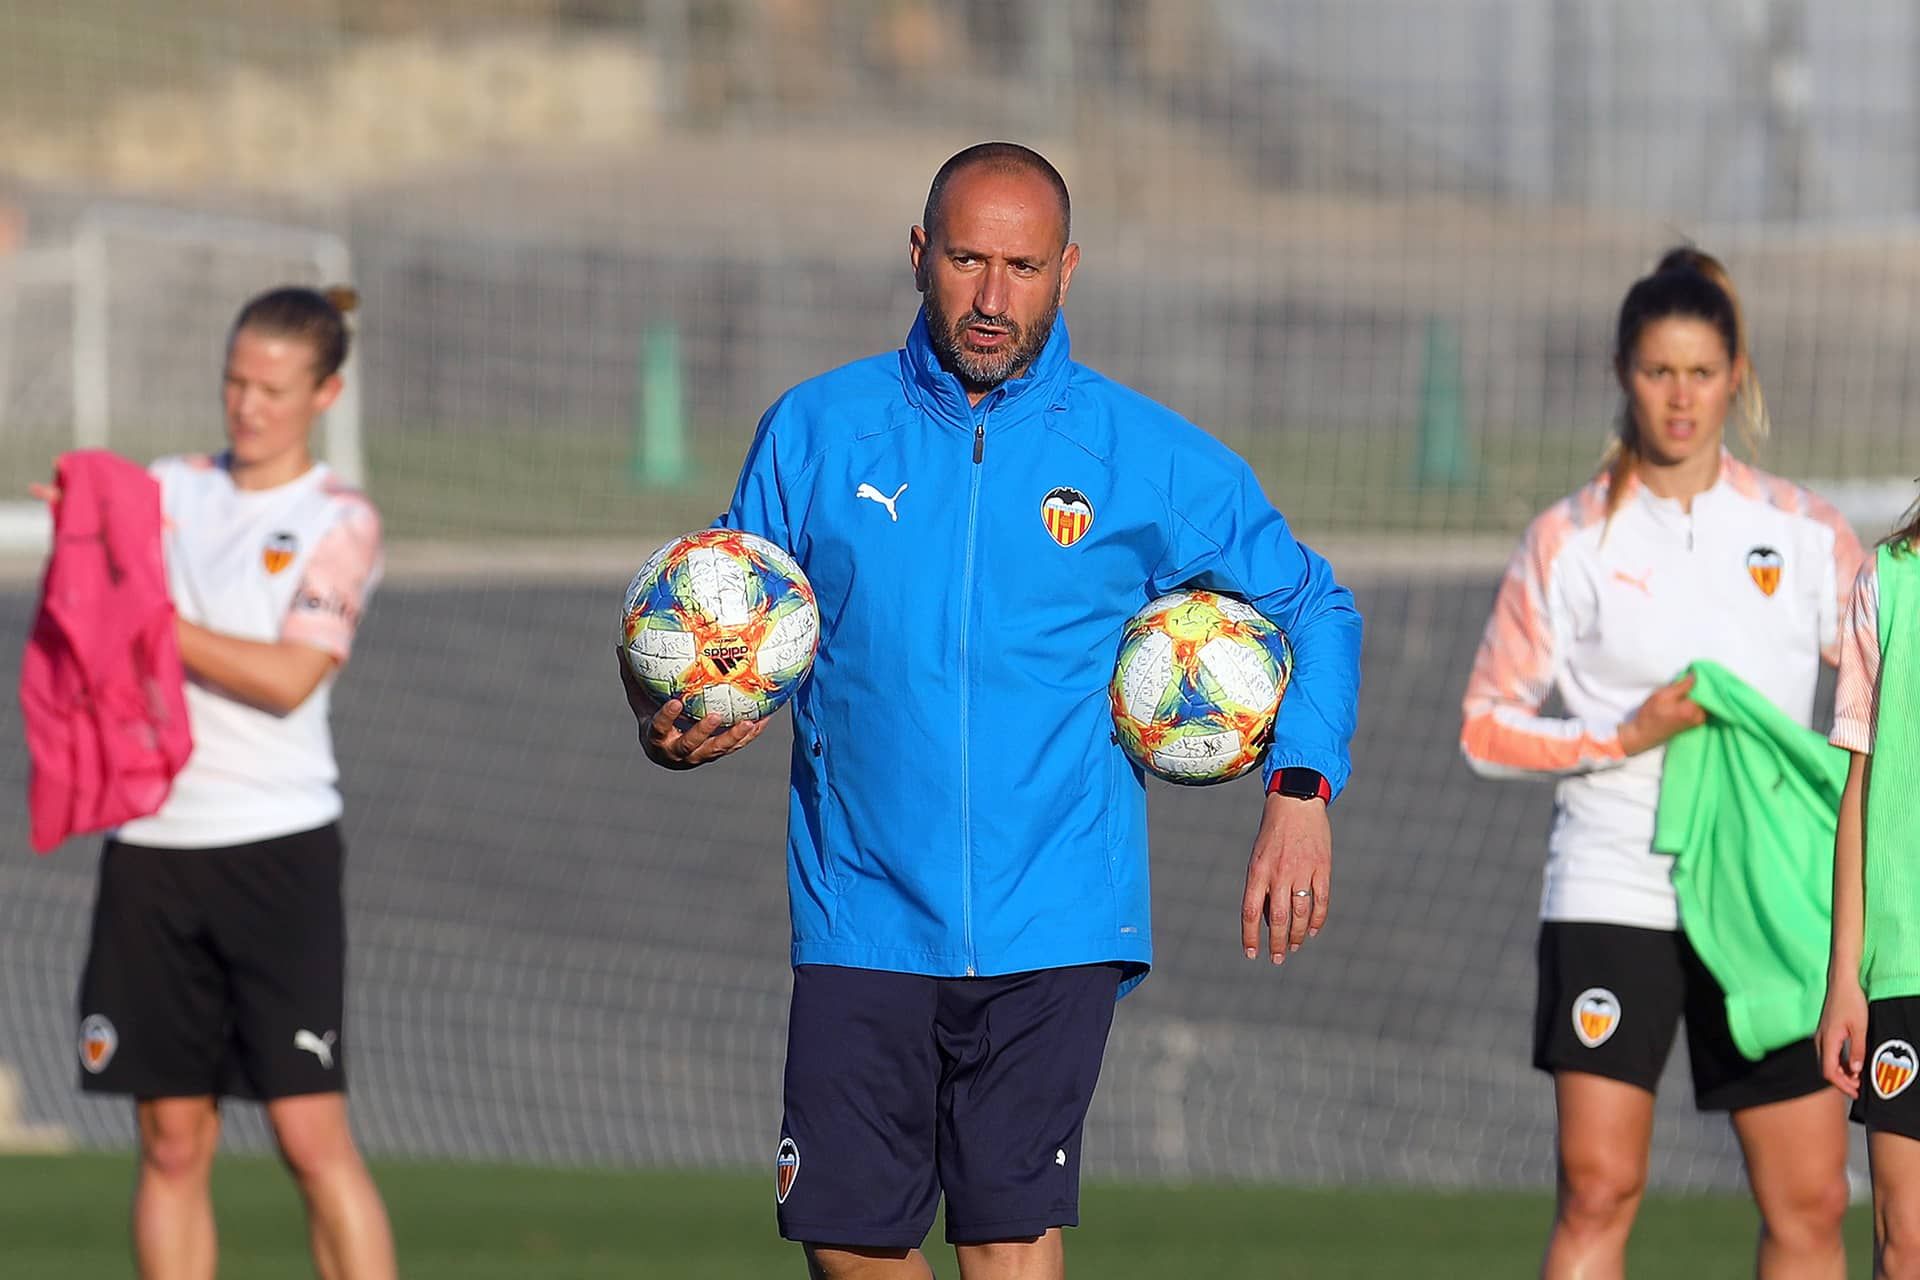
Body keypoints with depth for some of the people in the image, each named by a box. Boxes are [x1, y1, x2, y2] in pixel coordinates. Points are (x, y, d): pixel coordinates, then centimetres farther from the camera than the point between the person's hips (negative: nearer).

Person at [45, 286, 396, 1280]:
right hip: (152, 844, 4)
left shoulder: (337, 524, 0)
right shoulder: (172, 490, 12)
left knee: (312, 1134, -9)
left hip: (277, 847, -4)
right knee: (172, 1141, 5)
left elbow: (290, 677, -12)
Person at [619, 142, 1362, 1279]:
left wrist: (1302, 789, -1)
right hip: (864, 917, 2)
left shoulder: (1151, 458, 4)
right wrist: (672, 732, -8)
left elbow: (1314, 610, 14)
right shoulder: (817, 432, 6)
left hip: (1051, 921, -2)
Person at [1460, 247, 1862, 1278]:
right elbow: (1486, 728, 4)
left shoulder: (1803, 534, 5)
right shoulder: (1570, 542, 1)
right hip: (1614, 890, -2)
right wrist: (1625, 737, -11)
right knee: (1598, 1190, -8)